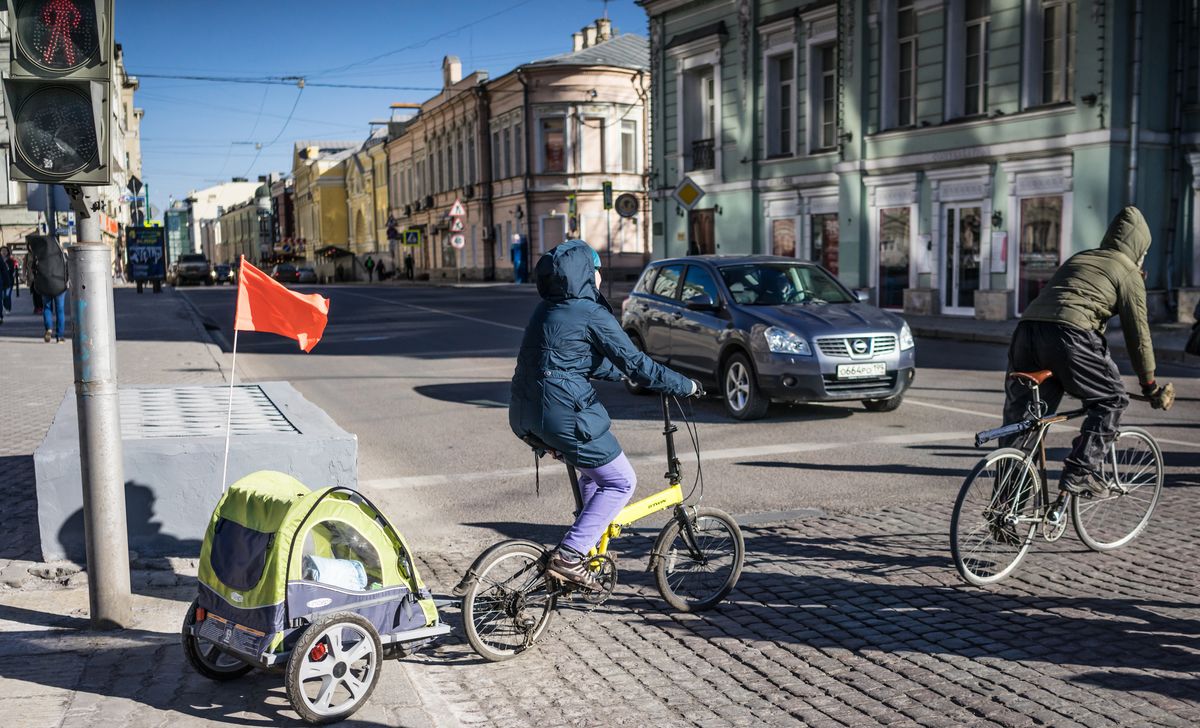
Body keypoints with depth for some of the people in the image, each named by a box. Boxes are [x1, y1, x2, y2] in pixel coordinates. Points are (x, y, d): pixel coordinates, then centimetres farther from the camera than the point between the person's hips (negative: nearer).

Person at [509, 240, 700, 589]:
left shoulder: (547, 309, 16)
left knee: (593, 468, 29)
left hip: (527, 415, 9)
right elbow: (634, 362, -9)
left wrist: (622, 373, 35)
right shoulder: (591, 313, -10)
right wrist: (684, 386, 1)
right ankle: (568, 556, -3)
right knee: (620, 482, 4)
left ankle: (591, 538, 32)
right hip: (563, 415, -9)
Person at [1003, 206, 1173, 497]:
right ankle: (1082, 471, 3)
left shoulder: (1076, 259, 32)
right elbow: (1137, 333, 13)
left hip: (1027, 328, 6)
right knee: (1111, 399, 13)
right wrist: (1151, 386, 20)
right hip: (1068, 334, -6)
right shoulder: (1129, 274, 14)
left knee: (1018, 413, 11)